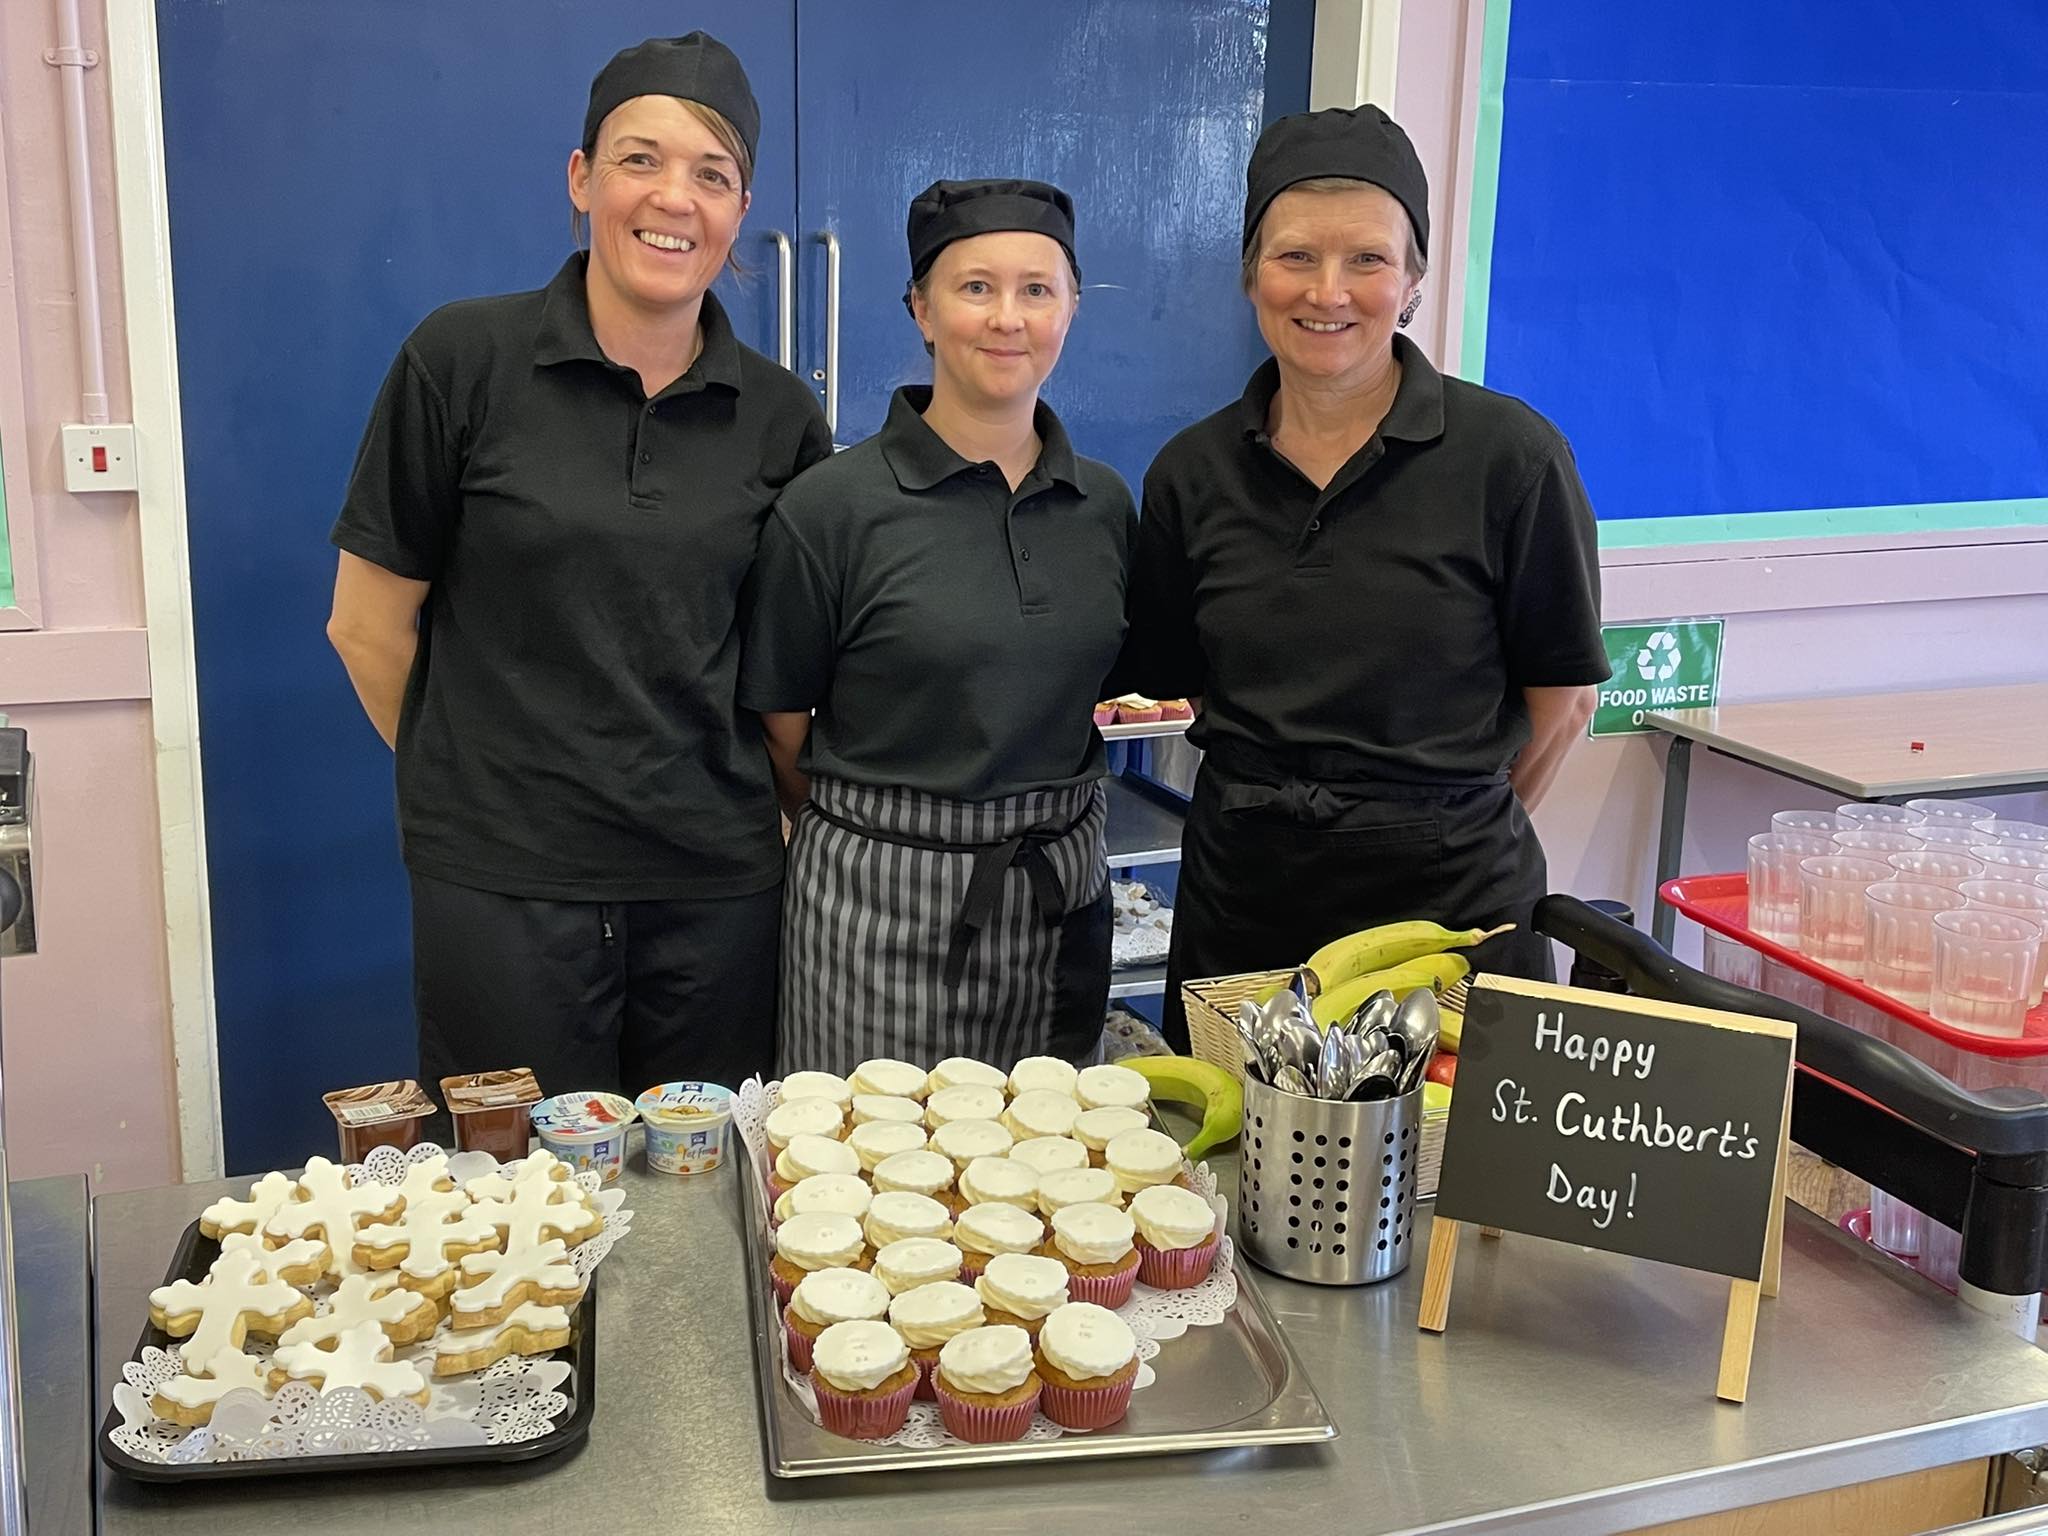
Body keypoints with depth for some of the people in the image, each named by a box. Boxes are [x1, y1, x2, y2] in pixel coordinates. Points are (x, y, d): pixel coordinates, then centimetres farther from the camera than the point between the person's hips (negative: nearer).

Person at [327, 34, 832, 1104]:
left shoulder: (777, 415, 4)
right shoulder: (463, 360, -5)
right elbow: (369, 625, 1)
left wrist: (777, 802, 8)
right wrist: (482, 783, 8)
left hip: (716, 888, 3)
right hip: (503, 887, -2)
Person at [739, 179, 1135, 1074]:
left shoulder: (1105, 505, 5)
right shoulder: (833, 508, -9)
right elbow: (780, 732, -3)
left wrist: (1033, 825, 11)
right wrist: (875, 832, 7)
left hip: (1062, 900, 4)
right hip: (880, 902, -4)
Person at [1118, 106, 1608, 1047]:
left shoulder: (1509, 456, -8)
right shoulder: (1193, 473, 3)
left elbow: (1563, 694, -1)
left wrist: (1442, 826, 6)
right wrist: (1275, 804, 3)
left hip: (1449, 901, -3)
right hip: (1239, 899, 3)